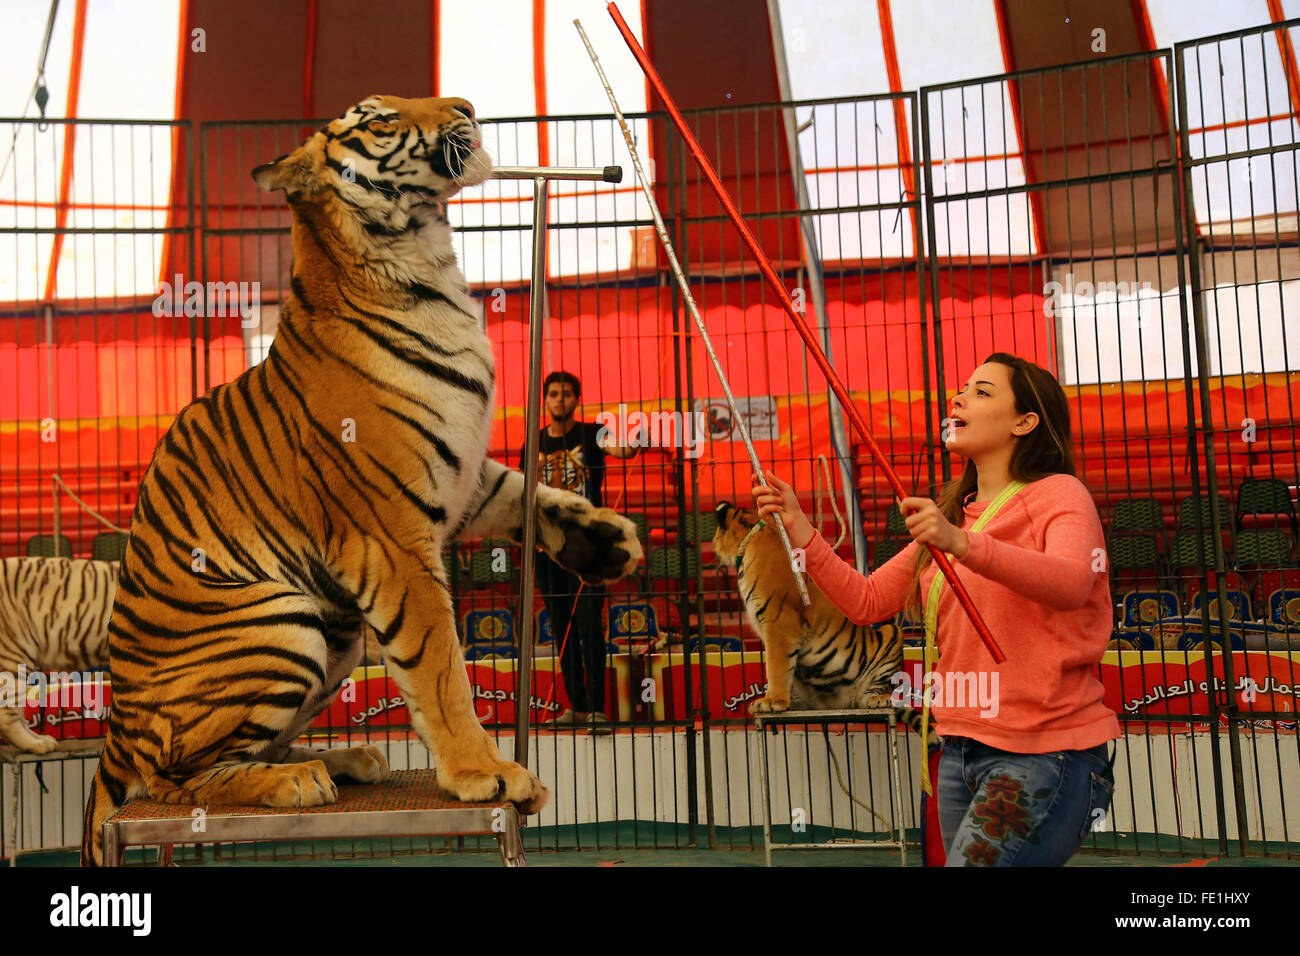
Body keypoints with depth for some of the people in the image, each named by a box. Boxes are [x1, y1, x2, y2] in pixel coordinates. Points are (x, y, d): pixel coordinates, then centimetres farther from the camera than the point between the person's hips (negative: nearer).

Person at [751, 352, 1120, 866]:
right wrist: (802, 534, 1)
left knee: (976, 860, -18)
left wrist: (963, 544, -38)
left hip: (1044, 751, -7)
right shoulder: (949, 517, 18)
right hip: (961, 750, 7)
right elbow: (865, 601, 13)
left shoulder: (1058, 495, -4)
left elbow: (1071, 584, -26)